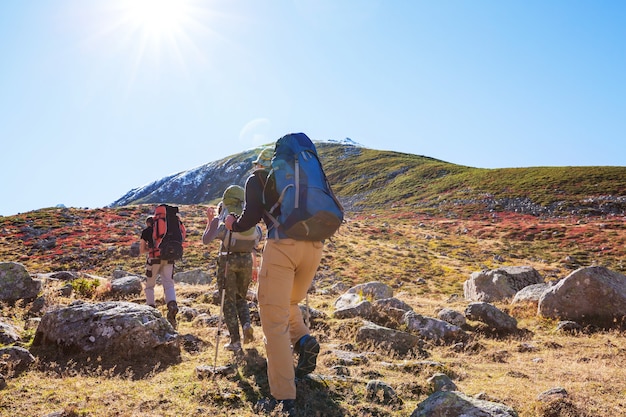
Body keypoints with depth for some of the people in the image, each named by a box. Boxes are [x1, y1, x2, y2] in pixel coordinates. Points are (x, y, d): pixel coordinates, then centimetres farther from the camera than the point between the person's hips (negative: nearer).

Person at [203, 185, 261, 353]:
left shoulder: (222, 219, -4)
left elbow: (206, 240, -10)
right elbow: (255, 244, 10)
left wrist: (209, 220, 4)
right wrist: (255, 266, 18)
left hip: (228, 260, -3)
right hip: (247, 260, 4)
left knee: (228, 300, 7)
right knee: (241, 297, 21)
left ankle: (235, 341, 5)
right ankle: (246, 324, -4)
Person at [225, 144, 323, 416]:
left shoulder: (257, 179, 15)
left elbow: (251, 216, 2)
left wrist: (233, 225, 23)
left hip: (282, 243, -5)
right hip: (313, 244, 6)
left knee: (274, 320, -1)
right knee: (290, 302, 28)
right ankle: (303, 340, 0)